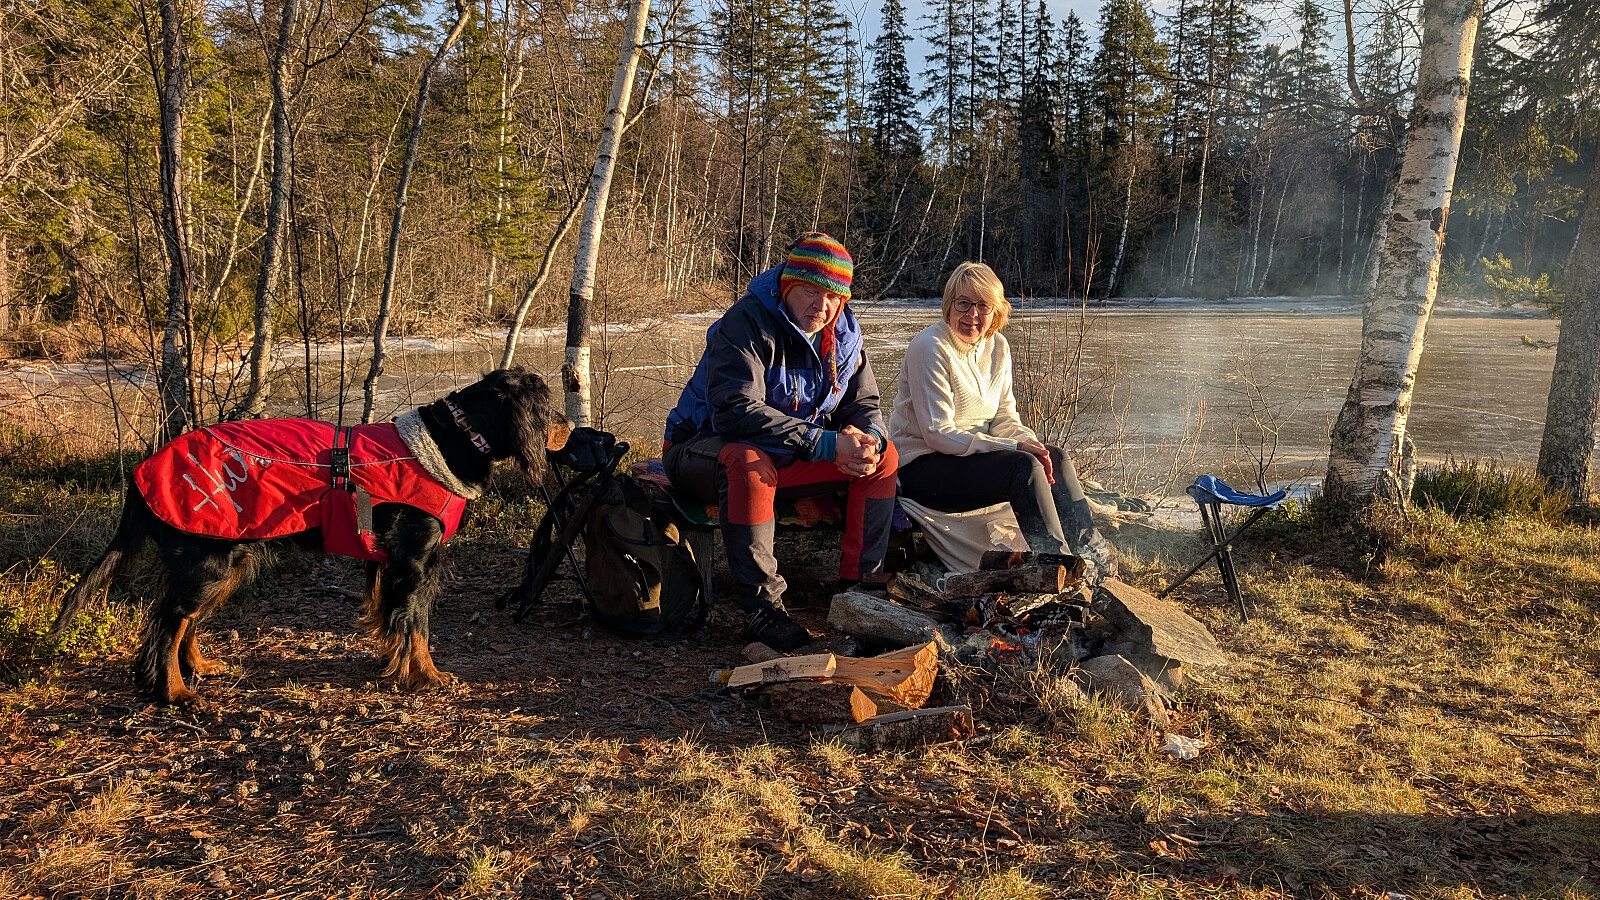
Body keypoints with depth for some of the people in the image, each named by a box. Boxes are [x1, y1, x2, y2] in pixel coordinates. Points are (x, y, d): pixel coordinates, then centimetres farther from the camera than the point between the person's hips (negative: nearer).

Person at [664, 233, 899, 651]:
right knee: (748, 460, -41)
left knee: (884, 456, -7)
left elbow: (864, 405, 5)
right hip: (705, 450, -6)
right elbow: (737, 411, -34)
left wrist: (868, 442, -22)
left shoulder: (843, 334, 0)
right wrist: (826, 443, -36)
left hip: (790, 460, 7)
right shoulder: (746, 323, -23)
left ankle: (862, 582, -3)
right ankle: (761, 605, -32)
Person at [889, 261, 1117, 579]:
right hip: (921, 468, -8)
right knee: (1024, 467, -26)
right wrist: (1014, 447, -25)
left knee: (1056, 458, -7)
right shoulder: (930, 348, -18)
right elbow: (938, 434, -22)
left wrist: (1031, 443, -15)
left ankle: (1093, 557, -6)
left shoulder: (997, 347, 6)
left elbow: (1005, 418, 9)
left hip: (972, 454, 8)